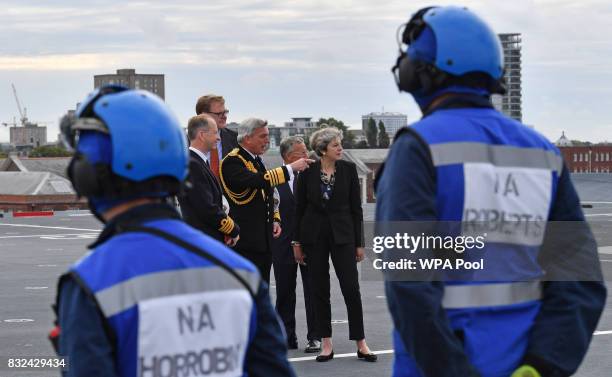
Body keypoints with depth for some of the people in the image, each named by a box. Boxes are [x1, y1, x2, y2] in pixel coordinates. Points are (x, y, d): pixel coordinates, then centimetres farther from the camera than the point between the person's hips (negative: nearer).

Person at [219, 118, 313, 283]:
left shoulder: (257, 161, 17)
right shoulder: (233, 161, -12)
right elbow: (257, 181, -29)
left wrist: (275, 220, 11)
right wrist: (291, 168, -25)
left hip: (264, 239, 9)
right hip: (245, 241, -9)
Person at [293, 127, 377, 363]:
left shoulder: (348, 169, -1)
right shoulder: (307, 172, -2)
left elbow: (356, 208, 2)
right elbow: (300, 208, 5)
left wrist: (359, 243, 0)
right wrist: (297, 242, 3)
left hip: (342, 234, 0)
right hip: (314, 234, 0)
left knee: (351, 288, -5)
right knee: (319, 290, 4)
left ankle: (360, 343, 1)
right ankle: (326, 344, 11)